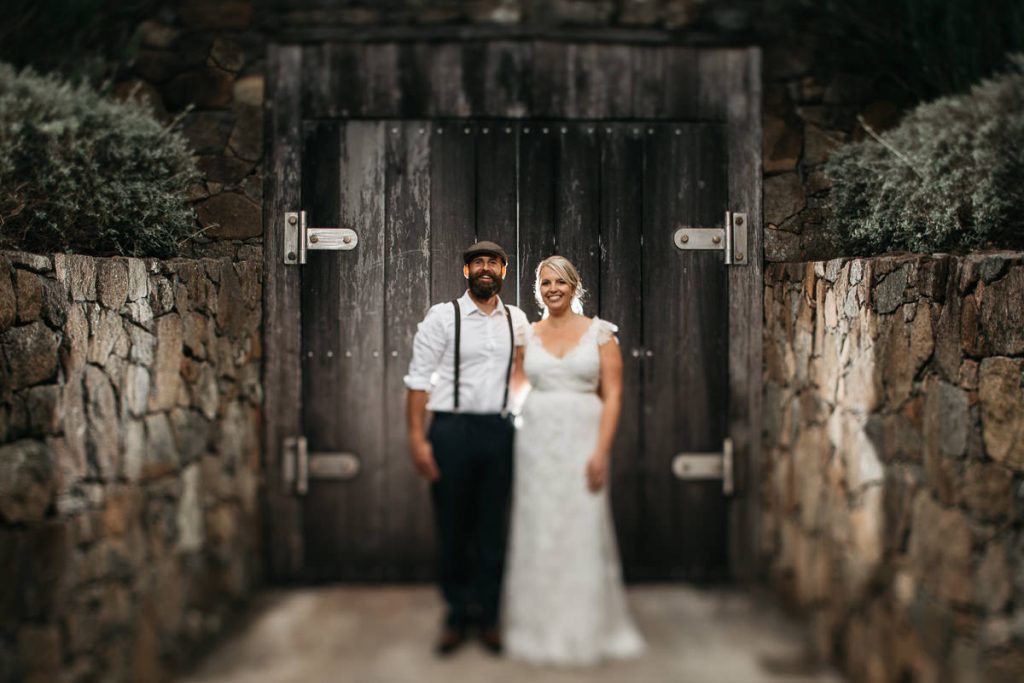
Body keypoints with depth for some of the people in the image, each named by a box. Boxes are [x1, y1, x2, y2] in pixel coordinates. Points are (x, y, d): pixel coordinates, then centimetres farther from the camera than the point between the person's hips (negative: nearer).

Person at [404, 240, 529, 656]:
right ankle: (457, 616, 23)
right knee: (452, 527, 6)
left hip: (499, 431, 3)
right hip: (452, 430, -3)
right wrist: (416, 439, -11)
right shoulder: (442, 317, -3)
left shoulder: (517, 321, 9)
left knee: (493, 528, 9)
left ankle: (487, 616, 23)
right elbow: (418, 380, -6)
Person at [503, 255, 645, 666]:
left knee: (582, 532, 2)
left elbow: (612, 395, -3)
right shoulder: (526, 336, 8)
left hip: (582, 441, -2)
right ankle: (541, 628, 20)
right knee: (538, 533, 6)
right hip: (536, 442, 2)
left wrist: (601, 451, -12)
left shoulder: (599, 332, 2)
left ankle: (586, 630, 18)